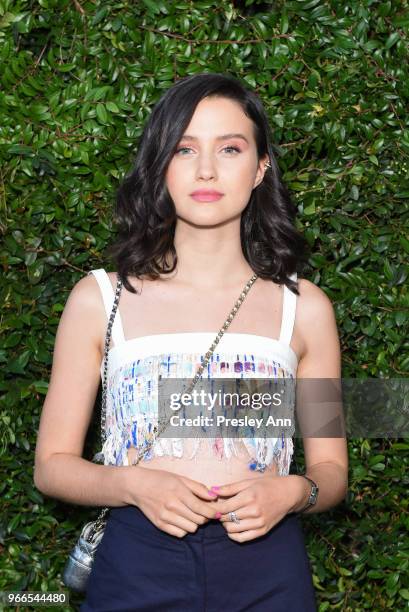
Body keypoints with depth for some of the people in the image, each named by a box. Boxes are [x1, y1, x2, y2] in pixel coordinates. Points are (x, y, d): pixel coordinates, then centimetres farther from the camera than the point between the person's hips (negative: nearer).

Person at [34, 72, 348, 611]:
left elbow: (331, 471, 8)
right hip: (136, 563, -1)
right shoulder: (99, 299, 0)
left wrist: (290, 492, -13)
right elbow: (52, 464, 2)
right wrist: (133, 484, -16)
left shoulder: (304, 307, 3)